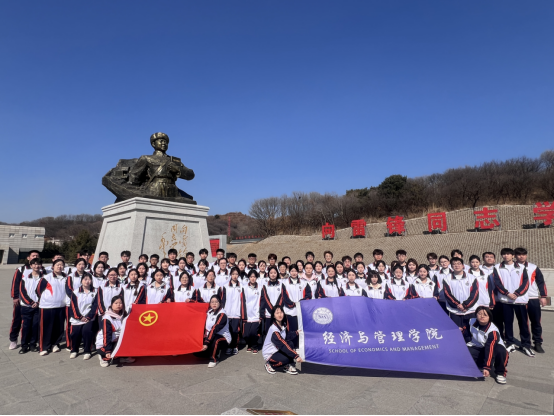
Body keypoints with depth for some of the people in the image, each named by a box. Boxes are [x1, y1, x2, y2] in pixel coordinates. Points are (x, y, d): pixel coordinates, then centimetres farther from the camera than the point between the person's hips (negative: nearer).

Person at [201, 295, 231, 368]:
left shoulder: (222, 315, -19)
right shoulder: (209, 311, 2)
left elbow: (214, 329, -29)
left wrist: (207, 343, -36)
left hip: (223, 338, -7)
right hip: (211, 336, 8)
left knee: (215, 340, -39)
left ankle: (214, 360, -15)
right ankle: (216, 351, 15)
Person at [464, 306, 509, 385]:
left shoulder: (493, 331, -29)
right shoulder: (472, 322, -13)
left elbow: (490, 349, -35)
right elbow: (466, 334, 9)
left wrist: (487, 367, -40)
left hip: (492, 348, -3)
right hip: (477, 347, 3)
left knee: (501, 351, -38)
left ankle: (500, 373, -12)